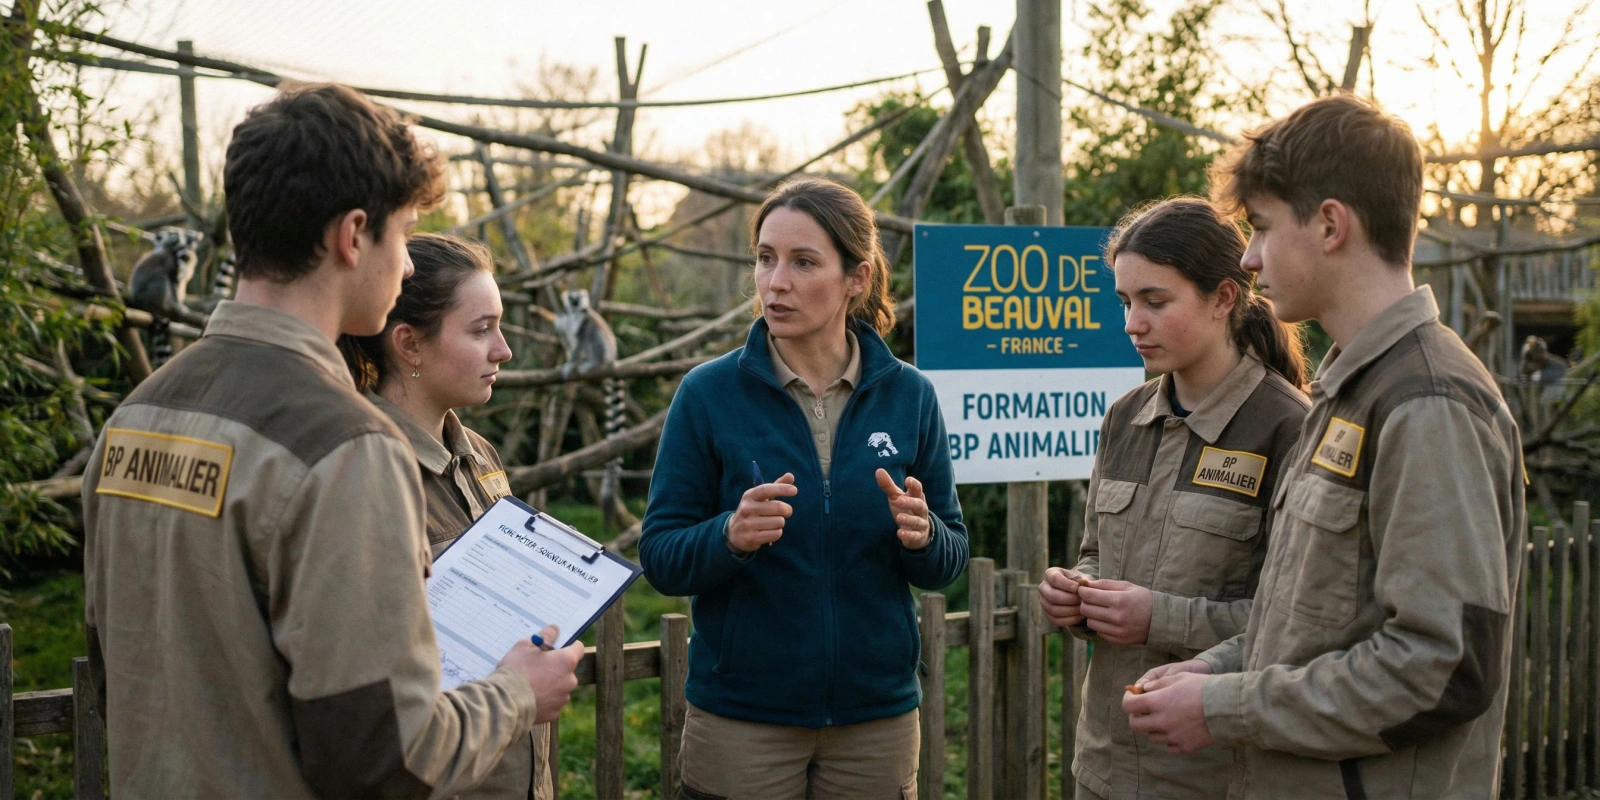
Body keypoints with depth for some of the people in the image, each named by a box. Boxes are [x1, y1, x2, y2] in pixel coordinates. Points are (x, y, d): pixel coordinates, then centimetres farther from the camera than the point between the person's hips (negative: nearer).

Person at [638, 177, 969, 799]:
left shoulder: (909, 396, -1)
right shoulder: (708, 394, -7)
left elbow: (951, 559, 4)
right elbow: (660, 558, -7)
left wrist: (922, 536, -18)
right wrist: (729, 537, -26)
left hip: (877, 715, 2)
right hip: (741, 718, -2)